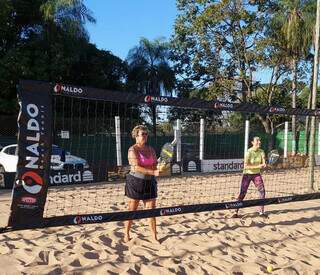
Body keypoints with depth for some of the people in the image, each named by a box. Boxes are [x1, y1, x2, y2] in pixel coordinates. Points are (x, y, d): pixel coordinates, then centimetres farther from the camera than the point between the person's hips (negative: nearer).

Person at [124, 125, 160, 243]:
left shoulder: (151, 149, 8)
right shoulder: (133, 150, -11)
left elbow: (155, 166, 3)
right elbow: (136, 167, -22)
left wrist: (142, 168, -17)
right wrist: (153, 172, -30)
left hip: (149, 182, 5)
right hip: (135, 182, -5)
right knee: (132, 210, 6)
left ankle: (154, 236, 13)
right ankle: (126, 234, 23)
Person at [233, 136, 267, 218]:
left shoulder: (261, 151, -3)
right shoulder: (248, 152, -19)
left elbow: (263, 163, -7)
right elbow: (246, 166, -24)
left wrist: (264, 164, -31)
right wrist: (258, 166, -31)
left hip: (257, 174, 5)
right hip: (247, 174, -5)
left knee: (262, 191, -5)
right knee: (242, 193, -6)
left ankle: (261, 211, 7)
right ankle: (236, 212, 4)